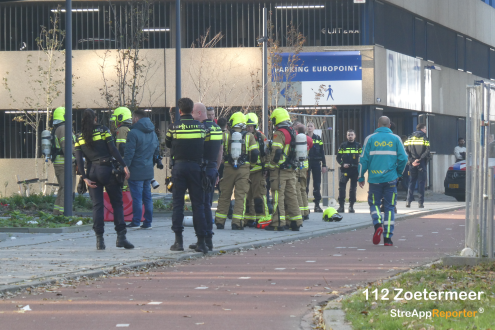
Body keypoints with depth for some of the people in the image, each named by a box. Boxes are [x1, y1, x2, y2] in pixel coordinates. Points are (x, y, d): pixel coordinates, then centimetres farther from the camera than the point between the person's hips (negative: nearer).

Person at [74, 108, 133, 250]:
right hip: (107, 170, -3)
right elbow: (113, 150, -8)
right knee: (117, 203, 3)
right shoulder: (103, 131, -1)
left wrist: (85, 177, -2)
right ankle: (121, 236, -7)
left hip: (92, 172, 3)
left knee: (97, 205, 5)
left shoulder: (80, 137, 8)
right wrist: (123, 166, -8)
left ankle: (99, 239, -3)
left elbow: (79, 159, 1)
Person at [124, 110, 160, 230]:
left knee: (137, 197, -4)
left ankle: (136, 222, -2)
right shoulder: (153, 133, 13)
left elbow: (129, 153, -16)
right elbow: (157, 151, 20)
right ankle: (148, 222, 10)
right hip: (149, 171, 7)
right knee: (147, 197, 10)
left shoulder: (133, 133, -13)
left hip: (136, 171, -7)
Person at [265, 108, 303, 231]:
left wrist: (271, 165, -12)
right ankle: (295, 222, 14)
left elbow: (276, 152, -21)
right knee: (291, 195, 12)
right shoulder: (292, 132, 13)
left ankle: (278, 223, -7)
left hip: (279, 170, -8)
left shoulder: (279, 133, -13)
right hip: (291, 170, 8)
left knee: (278, 195, -5)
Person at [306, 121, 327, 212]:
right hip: (306, 163, -2)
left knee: (317, 184, 2)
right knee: (305, 185, -2)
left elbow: (322, 152, 11)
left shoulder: (318, 138, 9)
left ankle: (317, 205, 6)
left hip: (316, 163, 2)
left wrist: (324, 165, 6)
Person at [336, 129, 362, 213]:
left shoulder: (358, 146, 8)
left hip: (355, 170, 1)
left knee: (353, 188, 5)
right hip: (345, 169, 0)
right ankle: (341, 206, -7)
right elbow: (338, 157, 9)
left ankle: (351, 206, 12)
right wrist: (342, 164, -7)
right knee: (342, 187, -10)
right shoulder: (343, 146, 8)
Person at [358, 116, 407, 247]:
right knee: (390, 207, 6)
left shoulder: (370, 139, 2)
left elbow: (363, 159, 0)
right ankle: (388, 238, 1)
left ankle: (378, 224, -15)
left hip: (375, 178, 0)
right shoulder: (395, 139, 3)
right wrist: (398, 173, 14)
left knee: (374, 203, 14)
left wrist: (361, 177, 10)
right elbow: (403, 158, -2)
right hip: (391, 178, 0)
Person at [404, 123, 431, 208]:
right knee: (421, 182, 2)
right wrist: (419, 159, -10)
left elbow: (406, 150, 1)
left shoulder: (410, 138, 9)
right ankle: (420, 202, -1)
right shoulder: (424, 138, -3)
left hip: (412, 163, 3)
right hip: (421, 163, -3)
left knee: (411, 182, 10)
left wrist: (411, 161, -4)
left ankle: (408, 201, 0)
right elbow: (427, 151, -14)